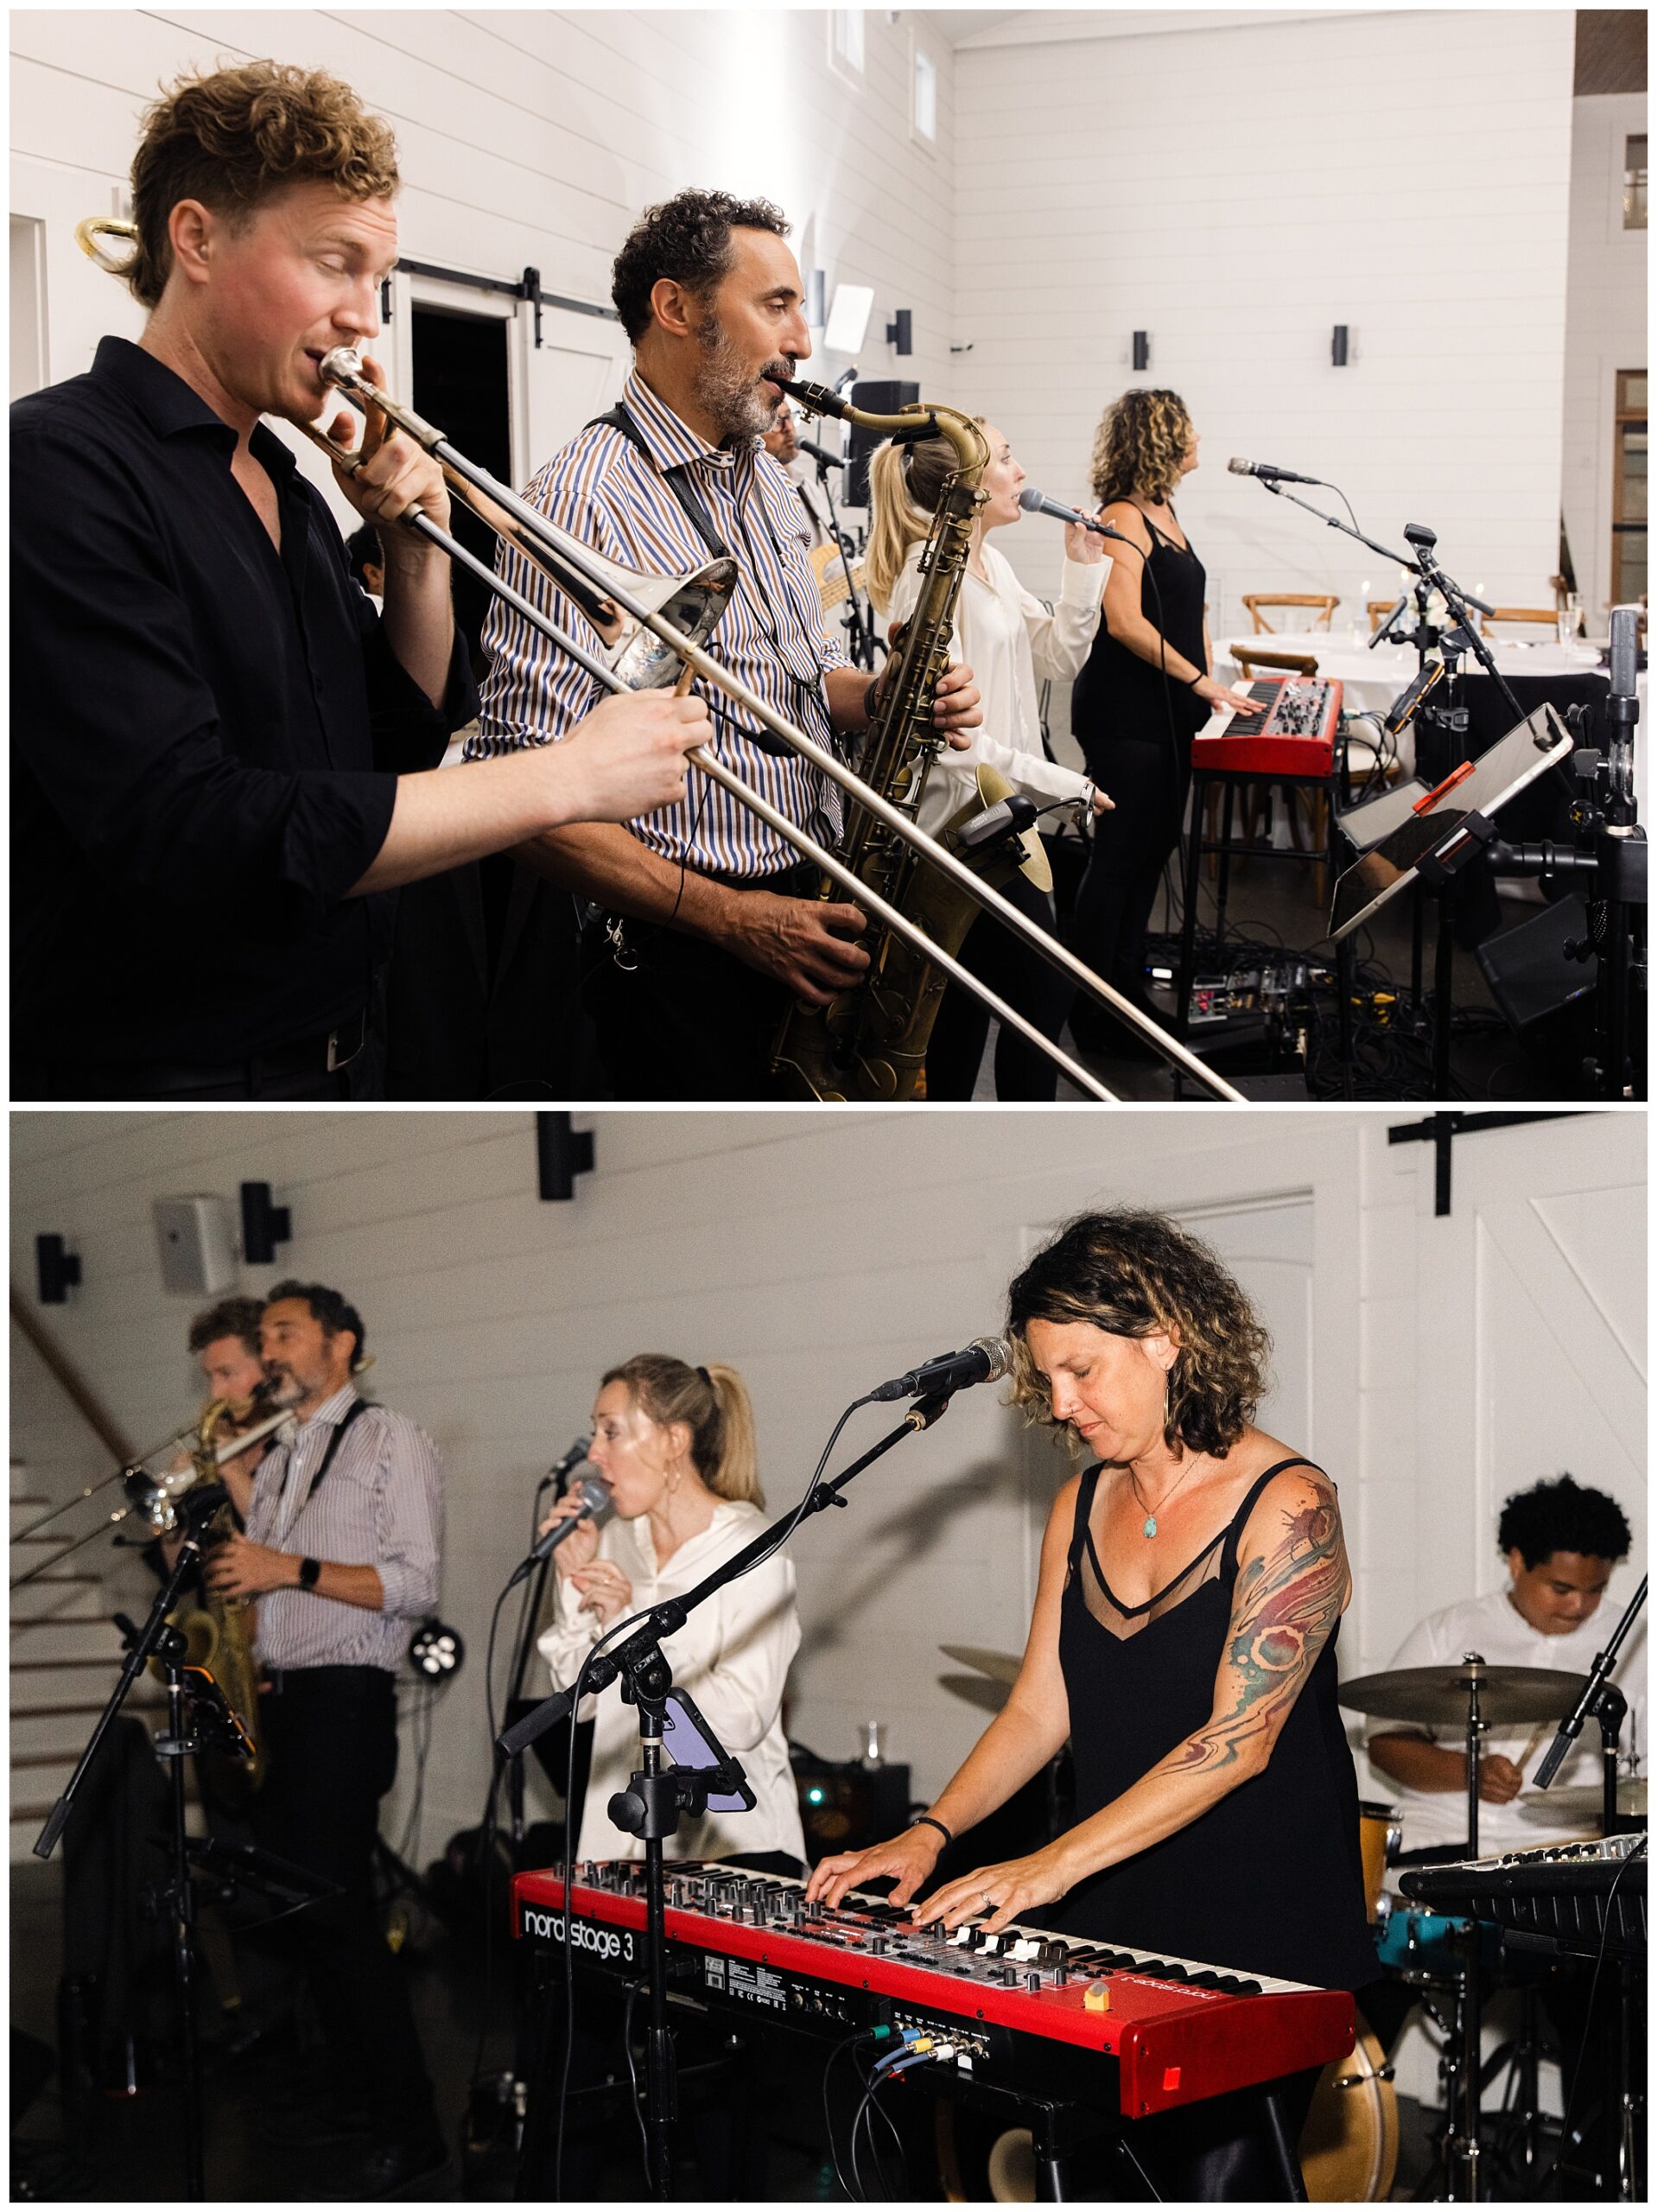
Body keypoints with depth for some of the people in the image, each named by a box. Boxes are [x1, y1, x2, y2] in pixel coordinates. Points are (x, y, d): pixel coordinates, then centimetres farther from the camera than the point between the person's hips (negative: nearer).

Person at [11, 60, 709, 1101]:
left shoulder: (286, 484, 10)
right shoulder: (57, 463, -18)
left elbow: (405, 740, 17)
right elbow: (185, 836, -28)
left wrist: (419, 549, -2)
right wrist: (568, 777, -26)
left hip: (341, 1048, 8)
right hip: (158, 1066, -8)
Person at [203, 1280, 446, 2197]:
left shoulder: (390, 1439, -3)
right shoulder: (277, 1460, 20)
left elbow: (414, 1584, -12)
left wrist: (291, 1569, -18)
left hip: (342, 1701, -8)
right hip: (274, 1700, 8)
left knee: (337, 1911, -11)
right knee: (292, 1905, 7)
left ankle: (408, 2127, -5)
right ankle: (355, 2088, 19)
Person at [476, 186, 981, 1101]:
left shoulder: (766, 484, 14)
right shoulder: (586, 499, -15)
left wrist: (882, 698, 1)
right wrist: (728, 915, -24)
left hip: (815, 921, 8)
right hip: (687, 961, -8)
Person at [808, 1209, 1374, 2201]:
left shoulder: (1287, 1505, -13)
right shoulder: (1084, 1507, 10)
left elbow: (1237, 1739, -19)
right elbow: (1039, 1709, 10)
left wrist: (1055, 1865, -25)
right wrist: (929, 1836, -5)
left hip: (1262, 1939, -6)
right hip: (1117, 1919, 6)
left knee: (1218, 2179, -10)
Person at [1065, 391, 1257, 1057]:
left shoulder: (1163, 511, 14)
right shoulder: (1123, 517, -14)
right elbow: (1126, 622, -23)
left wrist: (1208, 683, 11)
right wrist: (1198, 680, -20)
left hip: (1169, 713, 9)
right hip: (1125, 715, -9)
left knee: (1152, 852, 14)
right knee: (1119, 856, -3)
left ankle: (1127, 992, 24)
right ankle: (1092, 1014, 5)